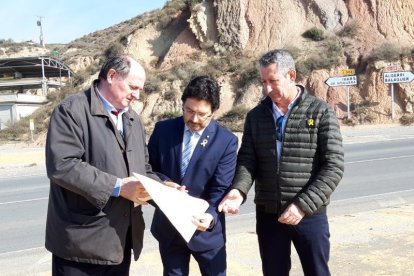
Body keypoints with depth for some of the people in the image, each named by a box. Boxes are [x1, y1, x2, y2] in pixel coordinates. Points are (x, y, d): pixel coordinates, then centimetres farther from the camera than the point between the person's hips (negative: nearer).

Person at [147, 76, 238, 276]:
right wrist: (162, 183, -18)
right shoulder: (163, 129, -4)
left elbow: (220, 189, -15)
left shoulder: (227, 141, -12)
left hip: (206, 229, -2)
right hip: (168, 227, 3)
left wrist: (210, 216, -33)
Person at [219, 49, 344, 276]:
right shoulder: (255, 116, 5)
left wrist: (304, 205, -18)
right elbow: (247, 160, 2)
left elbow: (333, 166, -10)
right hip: (267, 214, 3)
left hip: (309, 214, -3)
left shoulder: (320, 112, -6)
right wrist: (239, 189, -19)